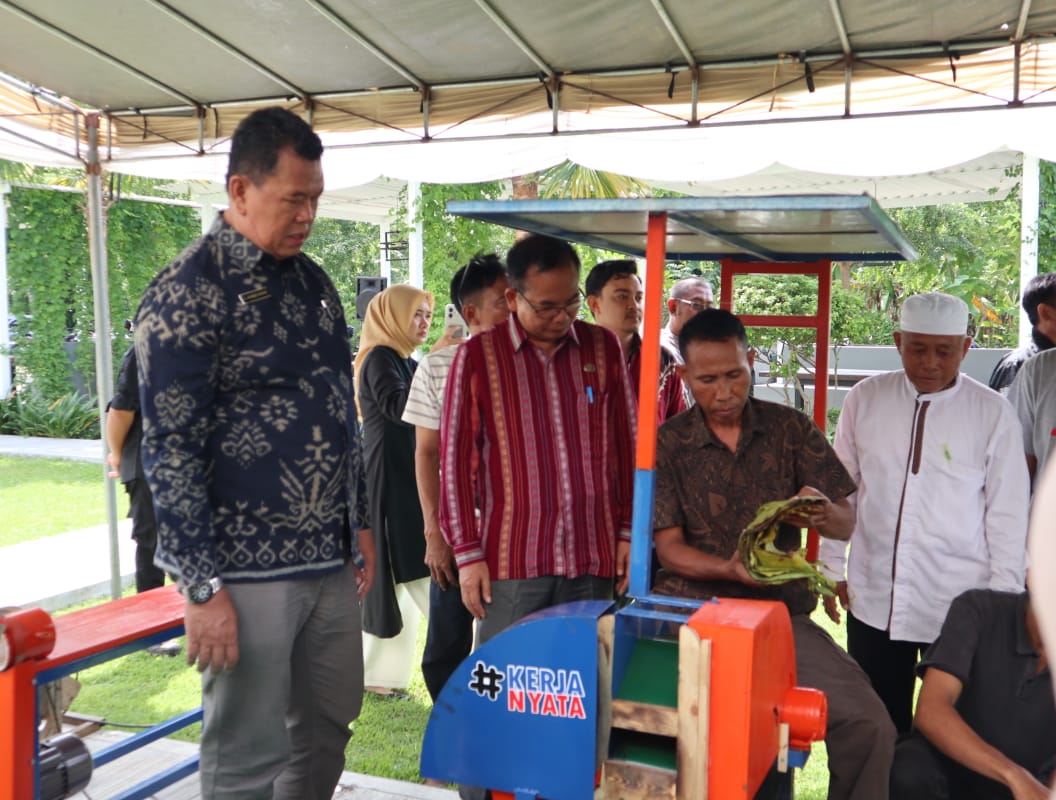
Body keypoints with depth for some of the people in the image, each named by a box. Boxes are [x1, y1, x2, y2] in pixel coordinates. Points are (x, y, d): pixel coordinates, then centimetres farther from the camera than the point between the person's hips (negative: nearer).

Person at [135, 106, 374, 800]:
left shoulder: (314, 282, 11)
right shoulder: (186, 293, -11)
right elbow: (171, 451, -15)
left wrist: (360, 524, 16)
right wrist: (204, 587, -17)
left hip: (331, 561, 7)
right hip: (246, 571, -7)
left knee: (326, 730, 18)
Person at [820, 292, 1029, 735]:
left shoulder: (992, 413, -5)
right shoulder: (865, 399, 0)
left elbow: (1008, 513, -1)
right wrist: (831, 568, 9)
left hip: (959, 605, -2)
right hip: (873, 599, 2)